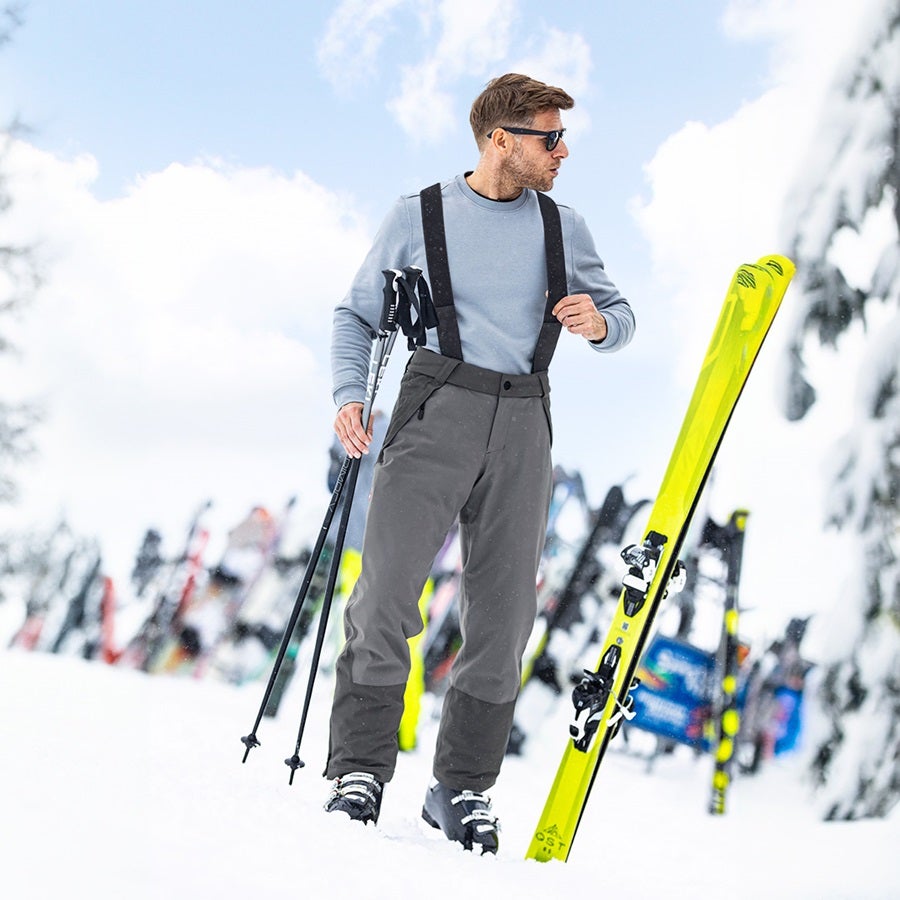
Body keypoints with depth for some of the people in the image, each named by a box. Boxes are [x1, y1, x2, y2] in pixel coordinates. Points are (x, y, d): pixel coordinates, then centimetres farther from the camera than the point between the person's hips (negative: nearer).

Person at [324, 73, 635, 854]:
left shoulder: (562, 227, 16)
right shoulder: (418, 218, 8)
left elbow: (620, 315, 21)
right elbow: (357, 316, 13)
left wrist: (599, 323, -4)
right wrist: (350, 395, -4)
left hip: (523, 424, 3)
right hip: (437, 410, -2)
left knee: (505, 614, 0)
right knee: (387, 588, -15)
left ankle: (464, 788, 13)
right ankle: (361, 769, -1)